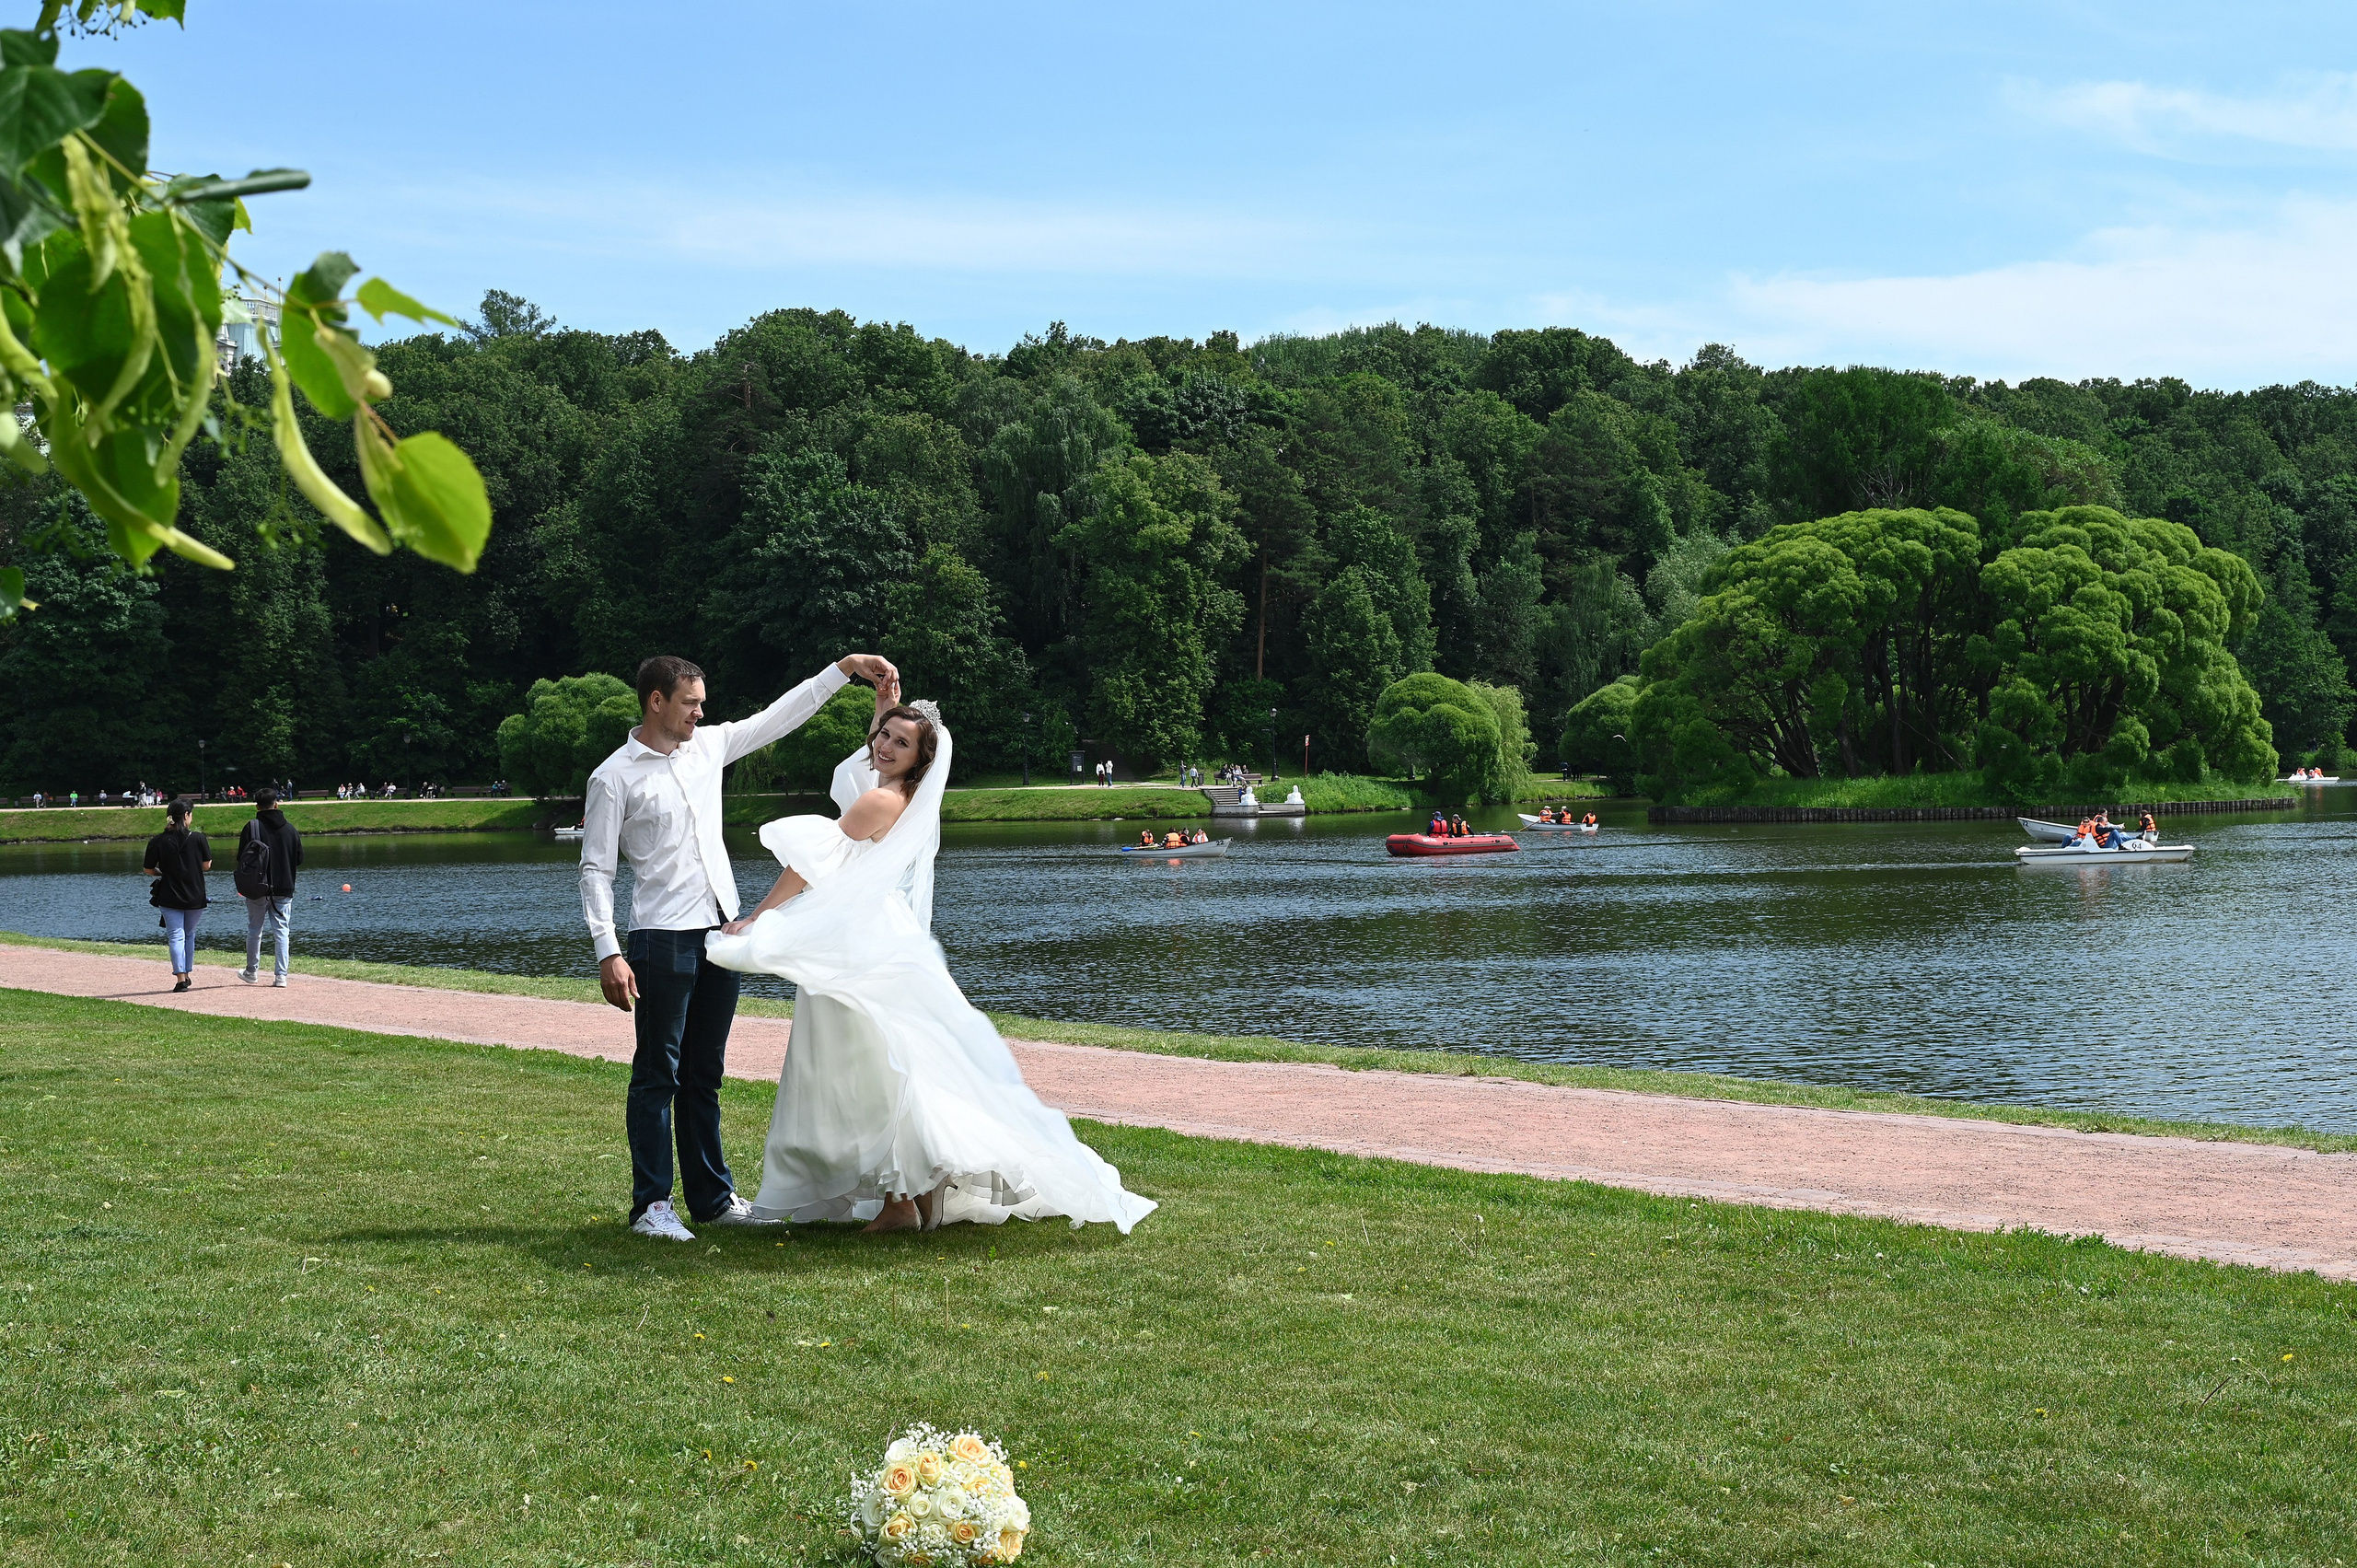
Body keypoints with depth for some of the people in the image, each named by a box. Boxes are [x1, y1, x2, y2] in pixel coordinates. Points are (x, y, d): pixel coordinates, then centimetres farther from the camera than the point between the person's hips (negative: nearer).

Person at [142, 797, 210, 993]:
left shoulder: (157, 841, -5)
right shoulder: (198, 838, -6)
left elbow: (148, 869, -1)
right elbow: (207, 865, -1)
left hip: (170, 896, -1)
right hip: (196, 896, 1)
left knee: (175, 936, -1)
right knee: (190, 934, 19)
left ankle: (180, 977, -13)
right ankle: (188, 974, 23)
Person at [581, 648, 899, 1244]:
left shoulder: (708, 745, 11)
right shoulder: (614, 778, -7)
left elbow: (779, 717, 18)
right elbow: (596, 869, -9)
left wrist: (844, 668, 12)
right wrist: (608, 953, -17)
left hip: (722, 929, 6)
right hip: (662, 940, -6)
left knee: (704, 1073, 13)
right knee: (658, 1073, -3)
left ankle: (713, 1196, 19)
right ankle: (651, 1205, 1)